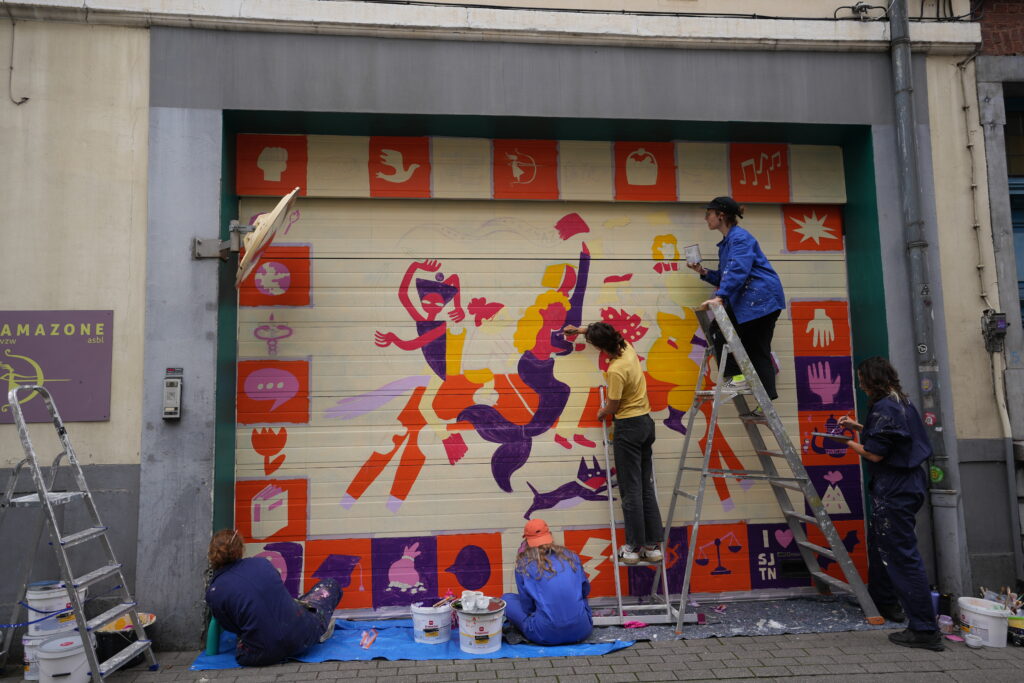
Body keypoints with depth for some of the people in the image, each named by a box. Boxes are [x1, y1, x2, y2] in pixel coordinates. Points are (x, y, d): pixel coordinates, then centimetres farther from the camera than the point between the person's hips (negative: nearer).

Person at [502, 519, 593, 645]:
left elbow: (527, 606, 3)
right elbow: (586, 590, 19)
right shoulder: (571, 556, 6)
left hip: (546, 636, -2)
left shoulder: (524, 565, -2)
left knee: (506, 598, 16)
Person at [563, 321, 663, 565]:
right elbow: (608, 334, 24)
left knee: (631, 490, -1)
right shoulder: (627, 348, 1)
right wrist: (580, 329, 28)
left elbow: (612, 407, -12)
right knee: (647, 487, 10)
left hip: (628, 426, -9)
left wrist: (601, 413, 9)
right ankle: (653, 545, 14)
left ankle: (633, 547, 4)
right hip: (646, 422, 9)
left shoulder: (616, 370, -23)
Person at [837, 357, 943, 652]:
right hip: (905, 485, 11)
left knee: (902, 555, -7)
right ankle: (885, 602, 40)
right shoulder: (902, 402, 10)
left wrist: (851, 444, -4)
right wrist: (859, 427, 19)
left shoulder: (884, 408, -20)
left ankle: (925, 630, -3)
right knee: (879, 543, 24)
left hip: (894, 492, -11)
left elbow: (875, 453, -20)